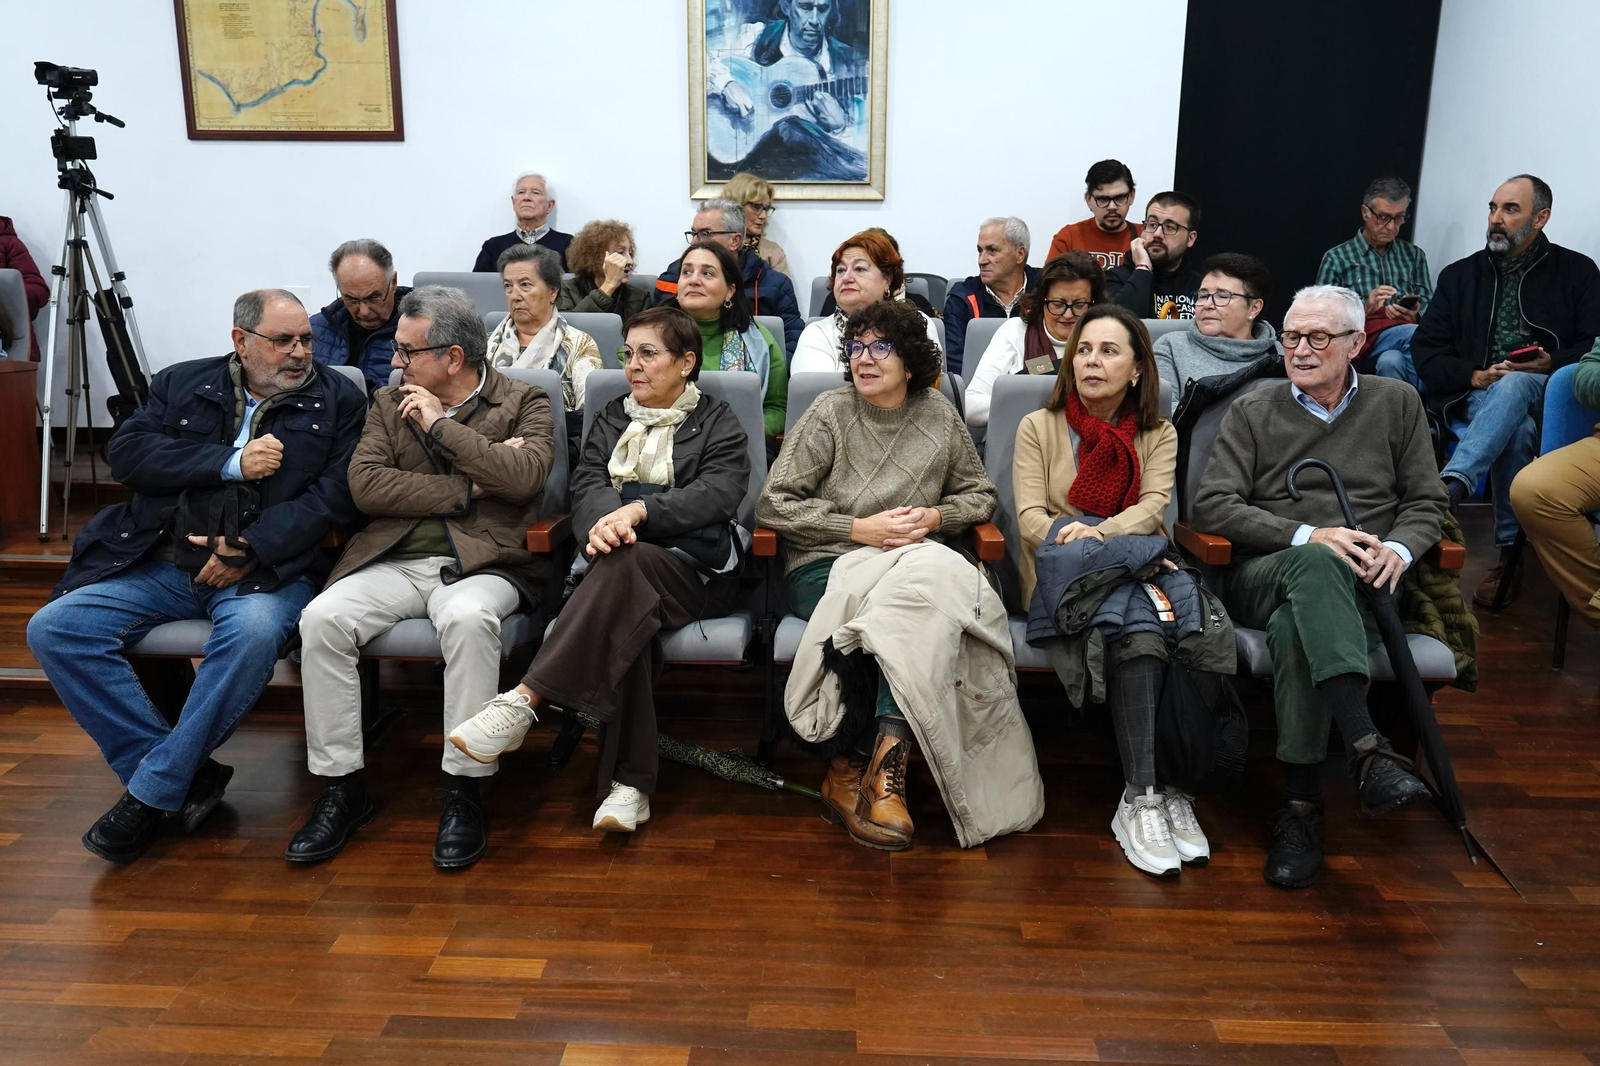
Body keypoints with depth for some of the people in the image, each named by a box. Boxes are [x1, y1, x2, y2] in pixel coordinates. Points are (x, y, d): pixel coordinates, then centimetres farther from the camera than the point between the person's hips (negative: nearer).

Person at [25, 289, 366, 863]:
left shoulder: (340, 399, 7)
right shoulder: (182, 384, 15)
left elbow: (338, 491, -5)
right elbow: (127, 451, 2)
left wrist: (251, 548, -14)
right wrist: (231, 463, -10)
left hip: (265, 566, -3)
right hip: (161, 565, 4)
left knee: (253, 632, -36)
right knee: (53, 628, -15)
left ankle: (151, 792, -18)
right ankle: (189, 773, -13)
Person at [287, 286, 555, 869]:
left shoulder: (525, 403, 8)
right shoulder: (389, 403, 17)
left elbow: (526, 476, -12)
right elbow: (365, 484, 1)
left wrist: (441, 425, -6)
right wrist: (467, 488, -6)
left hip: (480, 563, -3)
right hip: (393, 561, 4)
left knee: (467, 617, -37)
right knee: (321, 617, -25)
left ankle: (463, 792, -23)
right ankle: (341, 788, -11)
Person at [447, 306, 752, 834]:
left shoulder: (719, 422, 12)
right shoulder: (611, 418, 25)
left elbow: (718, 492, -7)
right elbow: (587, 483, 8)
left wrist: (638, 511, -22)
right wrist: (604, 520, -18)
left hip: (695, 570, -2)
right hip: (618, 566, 3)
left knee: (624, 564, -38)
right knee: (624, 615, -35)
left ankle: (523, 702, -43)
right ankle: (631, 783, -37)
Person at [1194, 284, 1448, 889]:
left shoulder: (1397, 403, 17)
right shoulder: (1251, 413, 12)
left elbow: (1427, 504, 14)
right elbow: (1212, 506, -1)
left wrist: (1397, 549, -10)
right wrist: (1307, 536, -13)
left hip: (1357, 589, 1)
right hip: (1263, 579, 0)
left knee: (1295, 628, -36)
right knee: (1316, 566, -39)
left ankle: (1301, 805, -31)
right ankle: (1368, 750, -48)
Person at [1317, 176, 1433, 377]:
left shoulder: (1414, 255, 24)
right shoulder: (1336, 258, 12)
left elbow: (1428, 309, 16)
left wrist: (1414, 316, -9)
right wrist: (1365, 309, -13)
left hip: (1409, 333, 2)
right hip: (1365, 339, -2)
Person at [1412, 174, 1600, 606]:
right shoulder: (1460, 274, 17)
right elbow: (1425, 346, 9)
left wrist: (1552, 365, -15)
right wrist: (1472, 375, -9)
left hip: (1545, 396, -2)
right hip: (1476, 397, 2)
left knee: (1514, 385, -39)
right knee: (1516, 429, -36)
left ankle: (1451, 486, -57)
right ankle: (1510, 552, -38)